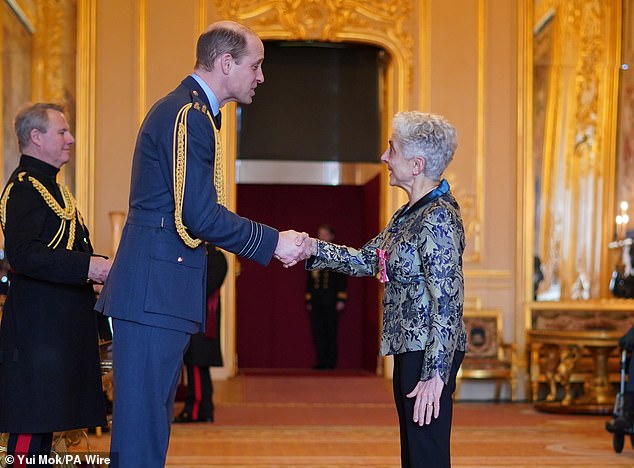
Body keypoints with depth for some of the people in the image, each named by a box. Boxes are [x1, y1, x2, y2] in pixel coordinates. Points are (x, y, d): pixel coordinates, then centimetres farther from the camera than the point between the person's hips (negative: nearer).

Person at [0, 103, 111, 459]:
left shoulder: (51, 186, 22)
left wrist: (99, 268, 14)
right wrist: (87, 267, -28)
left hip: (60, 320, 10)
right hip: (37, 323, -10)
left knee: (45, 422, 12)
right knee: (30, 427, -9)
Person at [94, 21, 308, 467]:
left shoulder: (183, 110, 20)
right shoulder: (189, 115, -13)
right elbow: (200, 214, -19)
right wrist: (274, 243, -10)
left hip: (153, 292, 11)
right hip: (154, 294, -11)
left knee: (149, 425, 13)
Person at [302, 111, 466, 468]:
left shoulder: (438, 218, -17)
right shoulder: (408, 215, 13)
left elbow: (447, 303, -21)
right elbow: (367, 260, 18)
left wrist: (435, 374, -23)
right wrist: (313, 248, 7)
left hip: (429, 355, -10)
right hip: (409, 350, 10)